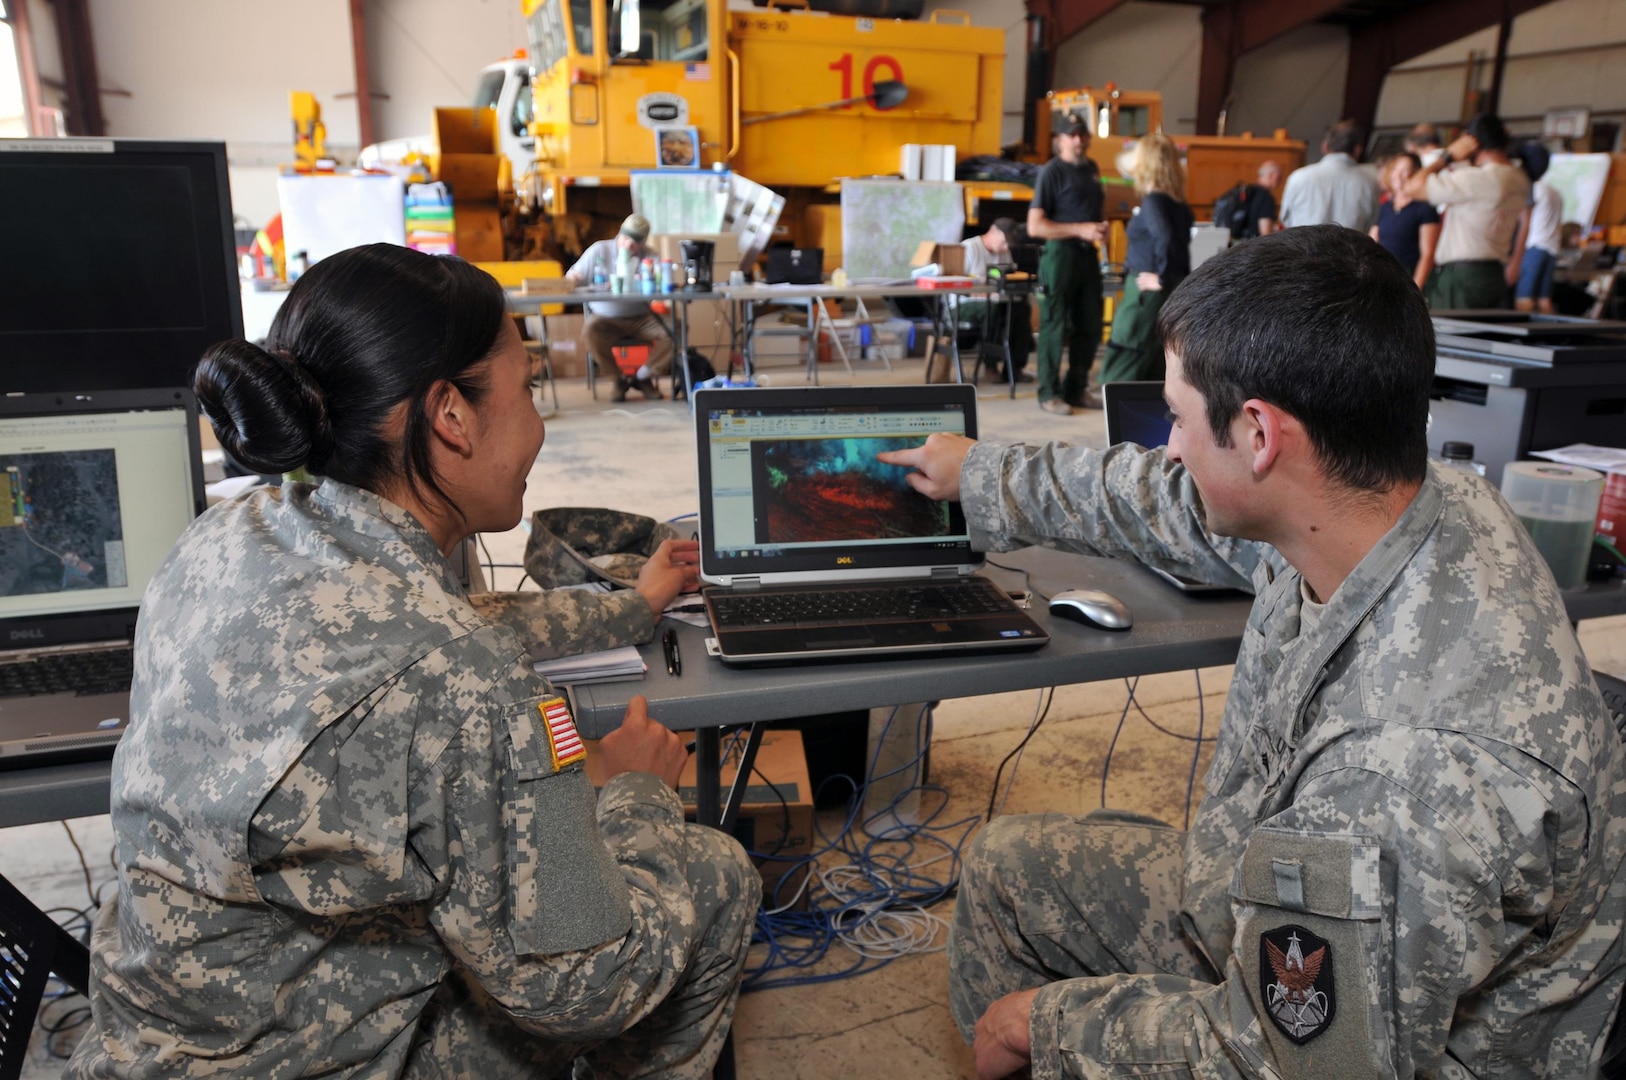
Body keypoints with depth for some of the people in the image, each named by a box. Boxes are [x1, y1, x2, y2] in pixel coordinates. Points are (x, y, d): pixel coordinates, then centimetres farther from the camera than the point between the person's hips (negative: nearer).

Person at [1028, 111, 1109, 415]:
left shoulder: (1092, 168, 14)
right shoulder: (1052, 171, -7)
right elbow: (1035, 226, -14)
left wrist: (1101, 227, 10)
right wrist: (1080, 229, -18)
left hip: (1088, 254, 7)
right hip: (1060, 253, -7)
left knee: (1090, 327, 10)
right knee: (1055, 326, -2)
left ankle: (1076, 390, 21)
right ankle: (1049, 393, 7)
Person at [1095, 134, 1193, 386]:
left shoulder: (1153, 200, -15)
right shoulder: (1176, 200, 11)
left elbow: (1165, 239, -29)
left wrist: (1162, 279, -21)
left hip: (1148, 290, -9)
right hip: (1174, 288, 9)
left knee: (1121, 370, -4)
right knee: (1155, 367, 15)